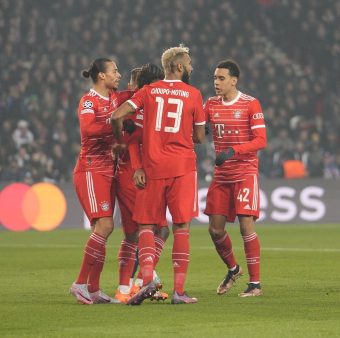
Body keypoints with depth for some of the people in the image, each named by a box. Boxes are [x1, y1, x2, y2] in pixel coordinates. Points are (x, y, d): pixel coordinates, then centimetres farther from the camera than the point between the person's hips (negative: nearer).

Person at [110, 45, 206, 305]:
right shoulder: (193, 94, 2)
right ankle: (179, 290, -1)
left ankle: (147, 279, -14)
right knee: (181, 227, 2)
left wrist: (120, 142, 12)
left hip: (153, 166, 1)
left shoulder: (149, 91, 5)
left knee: (147, 225, 7)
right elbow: (199, 136, 7)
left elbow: (116, 116, -5)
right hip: (183, 166, -1)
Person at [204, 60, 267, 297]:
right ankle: (233, 269, 30)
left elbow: (261, 141, -12)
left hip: (245, 173, -5)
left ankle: (255, 283, -5)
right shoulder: (211, 105, 8)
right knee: (215, 229, 4)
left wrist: (233, 150, -24)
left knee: (246, 225, -12)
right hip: (221, 176, 5)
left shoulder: (251, 104, -7)